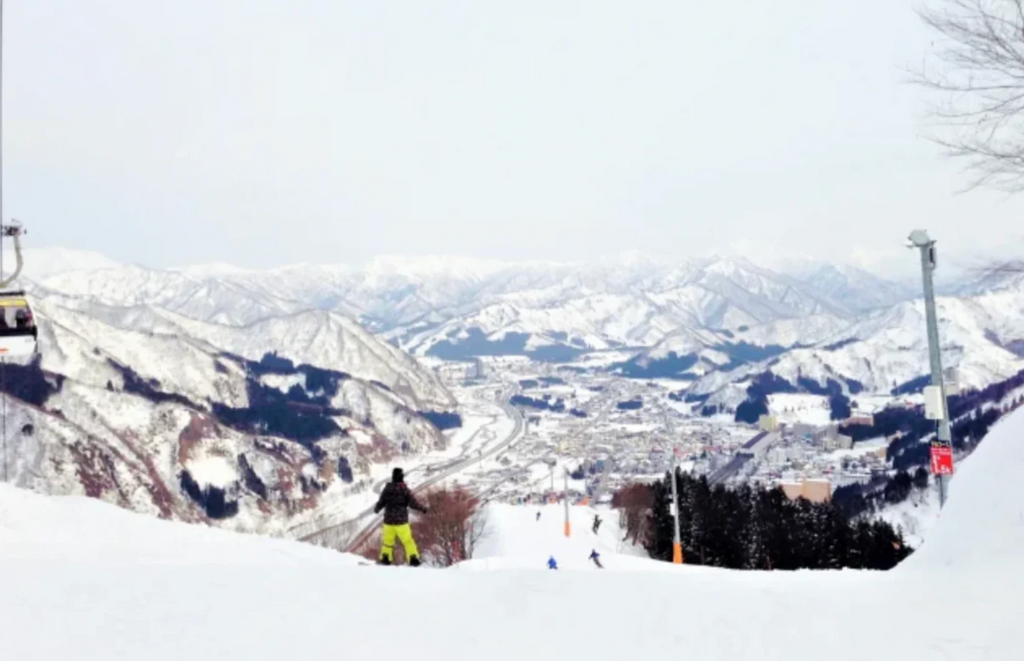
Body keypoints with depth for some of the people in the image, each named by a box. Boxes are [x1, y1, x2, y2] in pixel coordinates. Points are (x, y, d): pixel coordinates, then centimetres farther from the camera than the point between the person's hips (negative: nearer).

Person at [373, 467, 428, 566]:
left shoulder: (387, 489, -3)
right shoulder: (404, 489, -11)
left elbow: (381, 502, 3)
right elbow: (412, 503, -12)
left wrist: (376, 509, 25)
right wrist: (422, 509, 4)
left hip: (388, 520, 3)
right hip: (401, 521, -2)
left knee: (388, 540, 16)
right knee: (408, 540, 6)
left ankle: (385, 558, 13)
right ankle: (413, 558, 3)